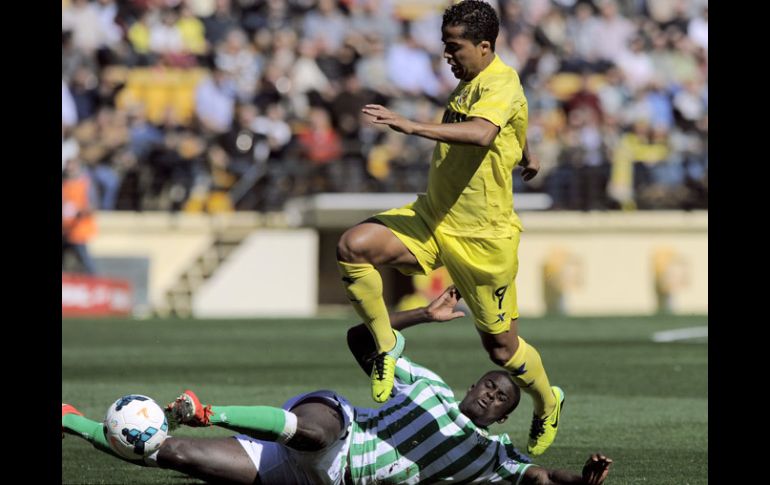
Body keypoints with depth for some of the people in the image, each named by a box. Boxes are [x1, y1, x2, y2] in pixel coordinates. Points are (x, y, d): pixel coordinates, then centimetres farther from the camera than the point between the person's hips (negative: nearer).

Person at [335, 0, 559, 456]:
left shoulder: (501, 83, -17)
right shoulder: (469, 83, 10)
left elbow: (482, 133, -40)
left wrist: (413, 126, -46)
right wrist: (525, 157, 52)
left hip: (484, 238, -7)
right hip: (433, 218, 7)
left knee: (501, 345, 5)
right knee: (354, 247, -18)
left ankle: (548, 404, 35)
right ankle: (386, 345, -3)